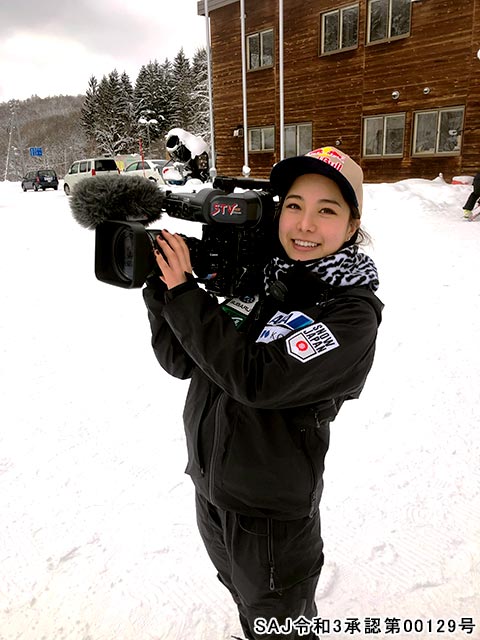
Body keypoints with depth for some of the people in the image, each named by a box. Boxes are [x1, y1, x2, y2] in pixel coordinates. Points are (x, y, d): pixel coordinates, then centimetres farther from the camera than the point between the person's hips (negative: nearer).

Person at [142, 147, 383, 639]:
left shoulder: (354, 313, -19)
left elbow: (256, 379, -31)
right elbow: (180, 361, -2)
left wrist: (183, 293, -24)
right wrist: (160, 286, -15)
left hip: (271, 518, -5)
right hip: (209, 493, 6)